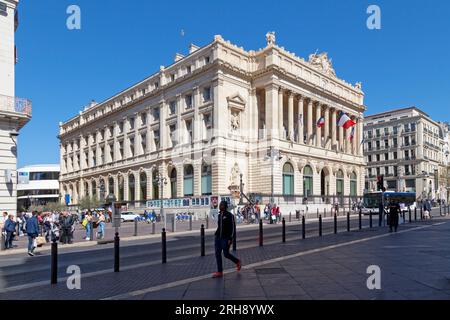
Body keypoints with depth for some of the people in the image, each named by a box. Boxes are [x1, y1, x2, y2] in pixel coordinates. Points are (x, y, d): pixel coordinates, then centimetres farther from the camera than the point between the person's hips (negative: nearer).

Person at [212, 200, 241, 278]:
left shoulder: (229, 215, -10)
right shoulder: (219, 215, 11)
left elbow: (233, 227, -12)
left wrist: (230, 238, -17)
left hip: (226, 238, -7)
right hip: (218, 237, 7)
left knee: (226, 254, -2)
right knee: (217, 254, 3)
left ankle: (237, 261, 26)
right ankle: (220, 272, 10)